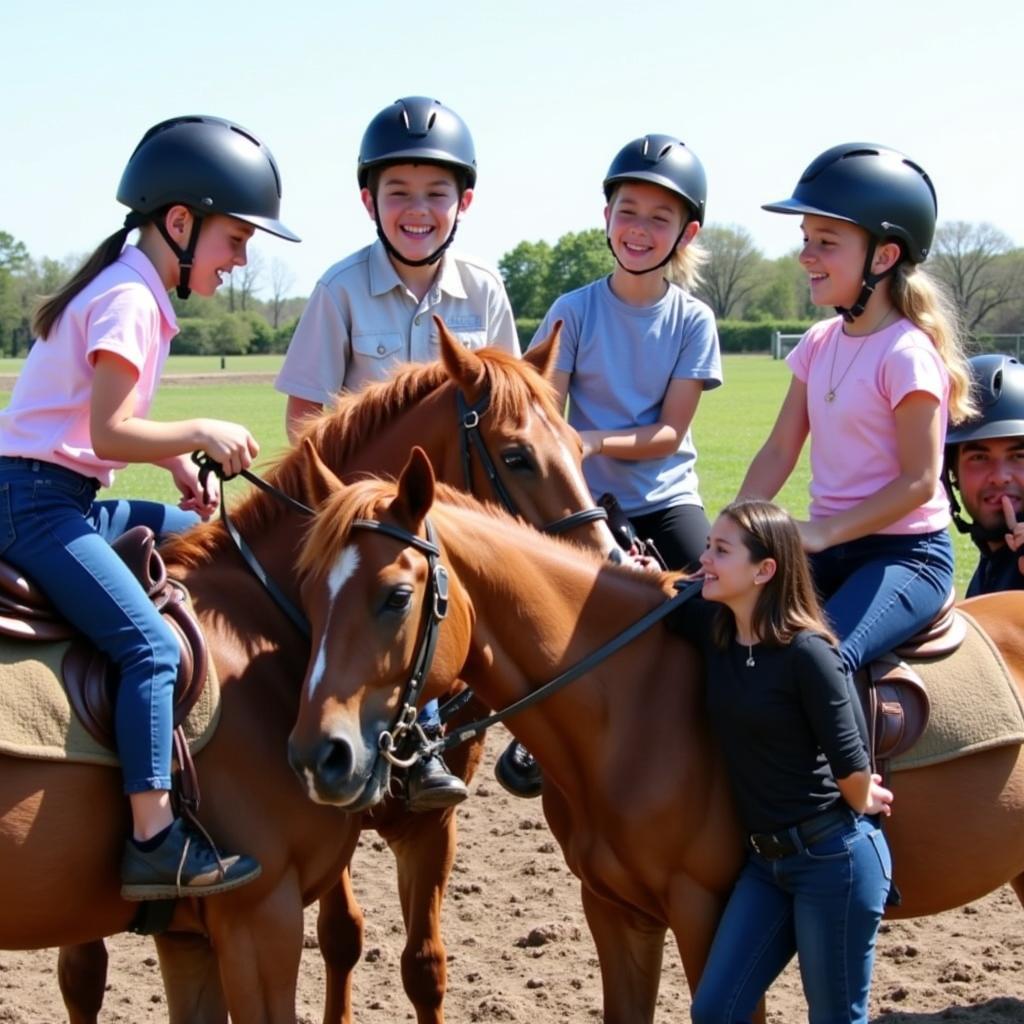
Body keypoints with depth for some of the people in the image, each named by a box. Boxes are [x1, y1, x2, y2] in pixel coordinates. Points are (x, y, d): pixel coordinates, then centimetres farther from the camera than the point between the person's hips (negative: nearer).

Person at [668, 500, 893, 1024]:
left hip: (834, 859, -7)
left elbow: (851, 764, -14)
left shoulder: (806, 652, -18)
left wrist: (861, 805, 2)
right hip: (765, 859, 7)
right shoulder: (711, 628, 2)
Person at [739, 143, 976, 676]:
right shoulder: (820, 343, 7)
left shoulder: (906, 354, -15)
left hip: (907, 553, -8)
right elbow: (778, 453, 8)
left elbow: (919, 481, -17)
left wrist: (819, 533, -20)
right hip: (832, 548, 8)